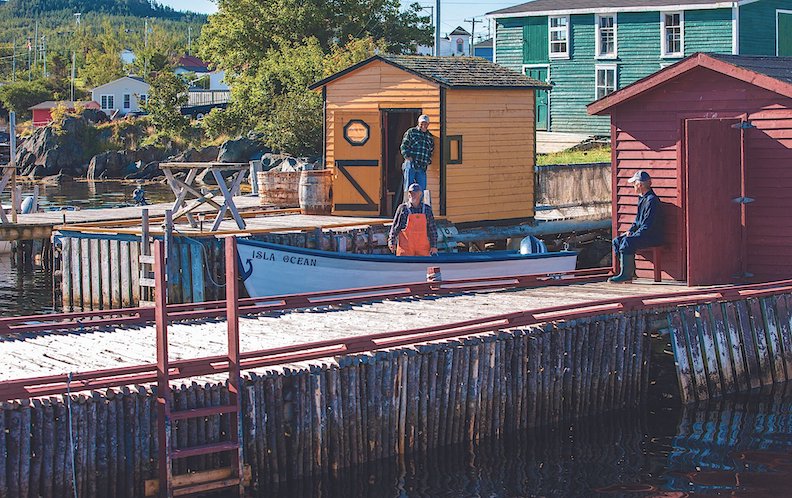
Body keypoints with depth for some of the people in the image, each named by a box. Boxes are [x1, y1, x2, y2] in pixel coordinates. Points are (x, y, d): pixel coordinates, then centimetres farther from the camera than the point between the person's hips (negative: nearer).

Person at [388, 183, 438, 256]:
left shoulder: (427, 209, 7)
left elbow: (432, 229, 10)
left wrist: (434, 246, 4)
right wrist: (392, 242, -7)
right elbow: (395, 227, 3)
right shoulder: (403, 208, 1)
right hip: (406, 247, -2)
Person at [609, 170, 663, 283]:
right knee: (617, 241, -1)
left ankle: (626, 274, -26)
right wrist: (630, 231, 7)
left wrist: (633, 235, -20)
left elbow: (648, 225, -21)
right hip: (642, 234, 10)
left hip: (653, 237, -10)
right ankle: (630, 271, -3)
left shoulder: (652, 200, -17)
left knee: (627, 242, -30)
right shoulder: (642, 198, 16)